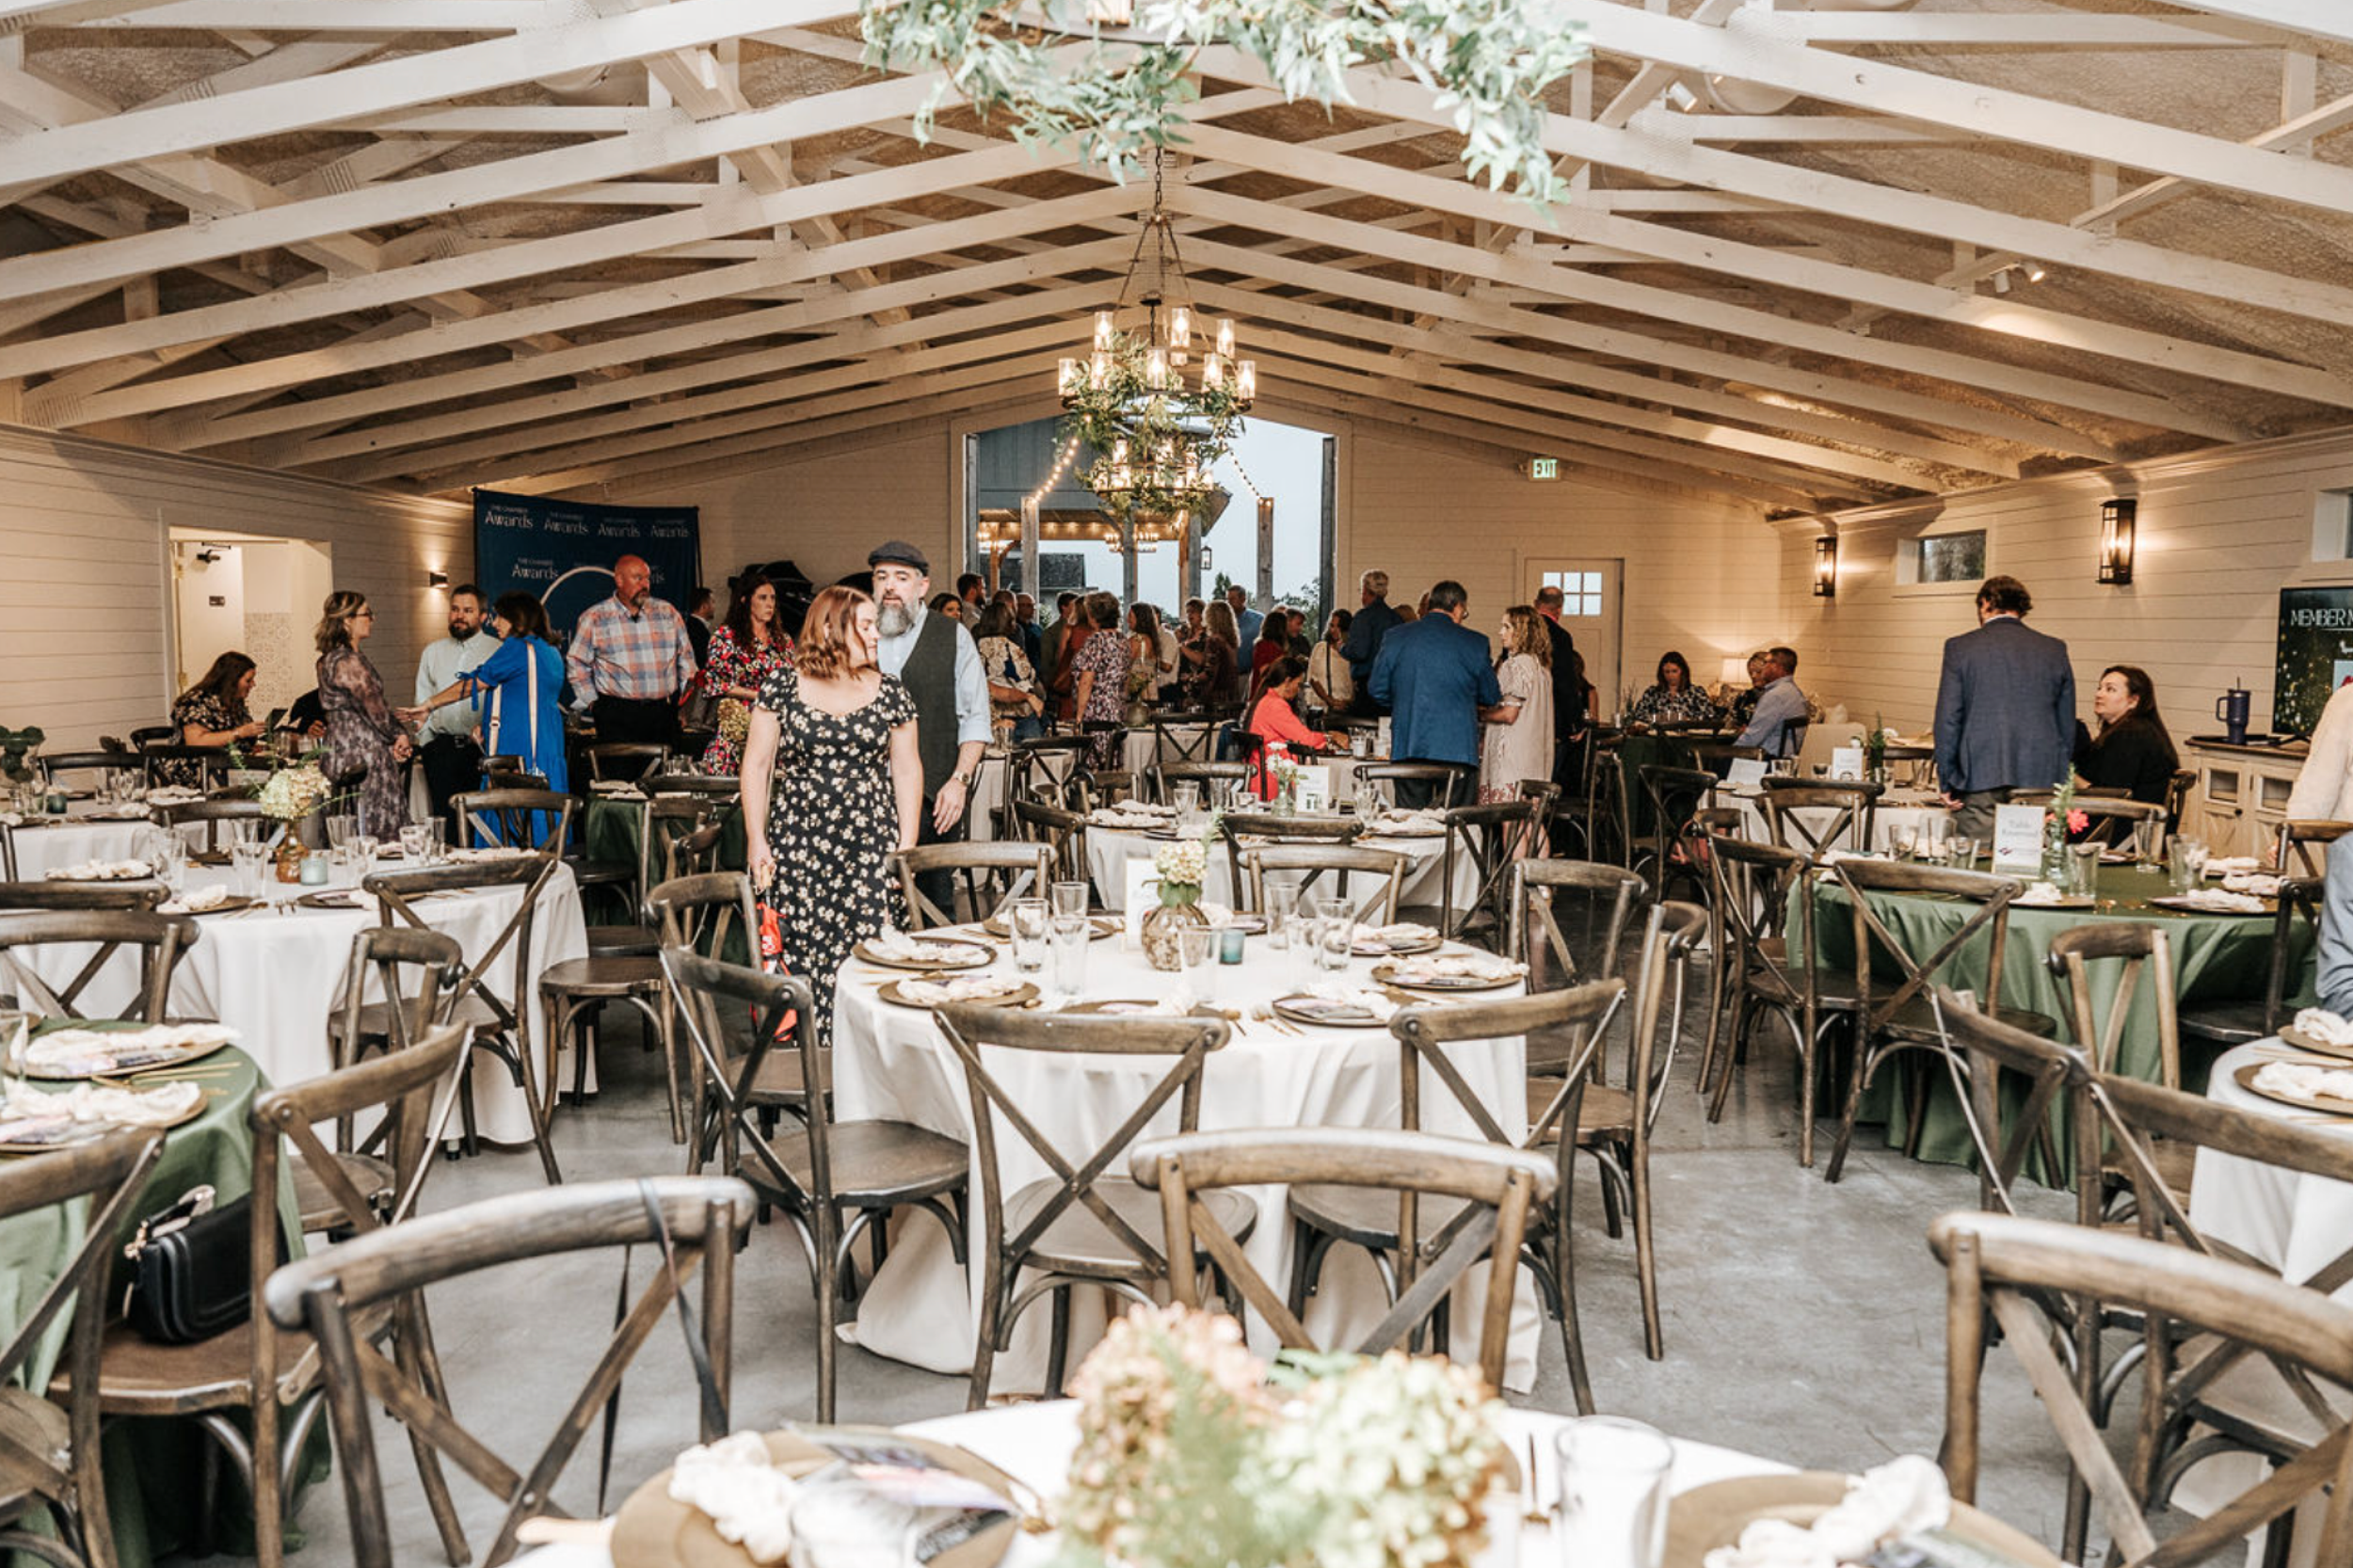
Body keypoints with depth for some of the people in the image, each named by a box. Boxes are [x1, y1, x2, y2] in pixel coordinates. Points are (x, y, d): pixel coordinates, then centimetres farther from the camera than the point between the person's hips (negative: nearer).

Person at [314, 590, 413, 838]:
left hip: (346, 752, 10)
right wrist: (399, 736, 3)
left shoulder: (330, 659, 15)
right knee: (382, 832, -7)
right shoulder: (348, 661, -16)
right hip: (367, 755, -10)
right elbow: (374, 708, -13)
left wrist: (397, 736, 4)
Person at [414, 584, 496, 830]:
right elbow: (422, 700, 19)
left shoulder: (497, 650, 5)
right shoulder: (433, 651, 18)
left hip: (481, 748, -3)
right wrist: (425, 740, 8)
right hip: (441, 748, 3)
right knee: (445, 816, -1)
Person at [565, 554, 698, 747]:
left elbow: (686, 658, 18)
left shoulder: (668, 613, 12)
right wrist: (592, 702, 3)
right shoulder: (594, 618, 3)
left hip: (665, 712, 3)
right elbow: (577, 663, 8)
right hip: (617, 716, -3)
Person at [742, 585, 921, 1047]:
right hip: (798, 848, -1)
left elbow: (907, 770, 10)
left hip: (870, 848, 1)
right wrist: (757, 841, -1)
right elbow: (756, 764, 5)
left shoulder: (890, 693, 8)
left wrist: (907, 847, 3)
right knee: (801, 952, -5)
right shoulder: (783, 687, 4)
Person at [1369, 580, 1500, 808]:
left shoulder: (1395, 637, 2)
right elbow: (1491, 697, 7)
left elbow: (1378, 691, 7)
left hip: (1407, 746, 2)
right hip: (1457, 747, -2)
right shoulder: (1474, 643, -2)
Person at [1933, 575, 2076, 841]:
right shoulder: (2055, 650, 9)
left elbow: (1947, 720, -1)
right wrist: (2059, 780, 19)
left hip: (1981, 781, -3)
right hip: (2041, 781, 3)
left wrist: (1947, 782, 4)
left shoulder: (1960, 647, 1)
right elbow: (2067, 725, 12)